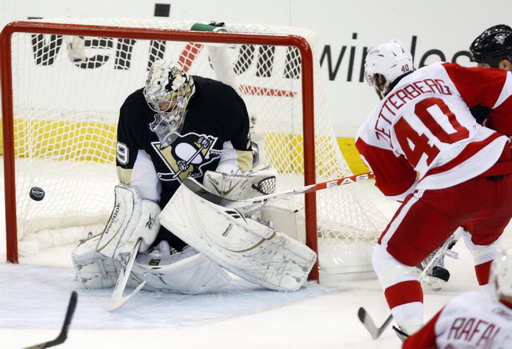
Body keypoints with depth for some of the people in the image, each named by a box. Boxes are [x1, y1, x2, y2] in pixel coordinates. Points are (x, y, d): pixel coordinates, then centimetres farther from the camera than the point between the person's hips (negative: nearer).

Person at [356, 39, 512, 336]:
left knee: (389, 258, 14)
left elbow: (399, 187, 18)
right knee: (483, 241, 37)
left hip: (447, 190, -4)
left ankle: (414, 334, 0)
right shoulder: (440, 74, 14)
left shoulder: (373, 128, 12)